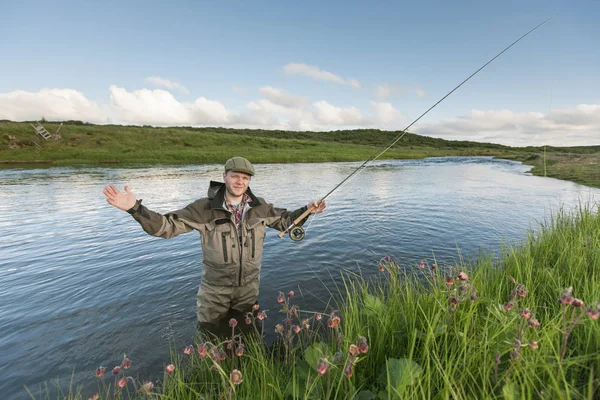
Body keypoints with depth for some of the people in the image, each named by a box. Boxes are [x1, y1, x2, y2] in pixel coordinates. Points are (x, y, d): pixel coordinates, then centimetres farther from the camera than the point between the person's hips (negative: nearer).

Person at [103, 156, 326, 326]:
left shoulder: (259, 208, -8)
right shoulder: (204, 208, -16)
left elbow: (285, 220, 7)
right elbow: (167, 226, -15)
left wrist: (306, 211, -7)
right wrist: (135, 209, -28)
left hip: (249, 287, 2)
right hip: (215, 289, -2)